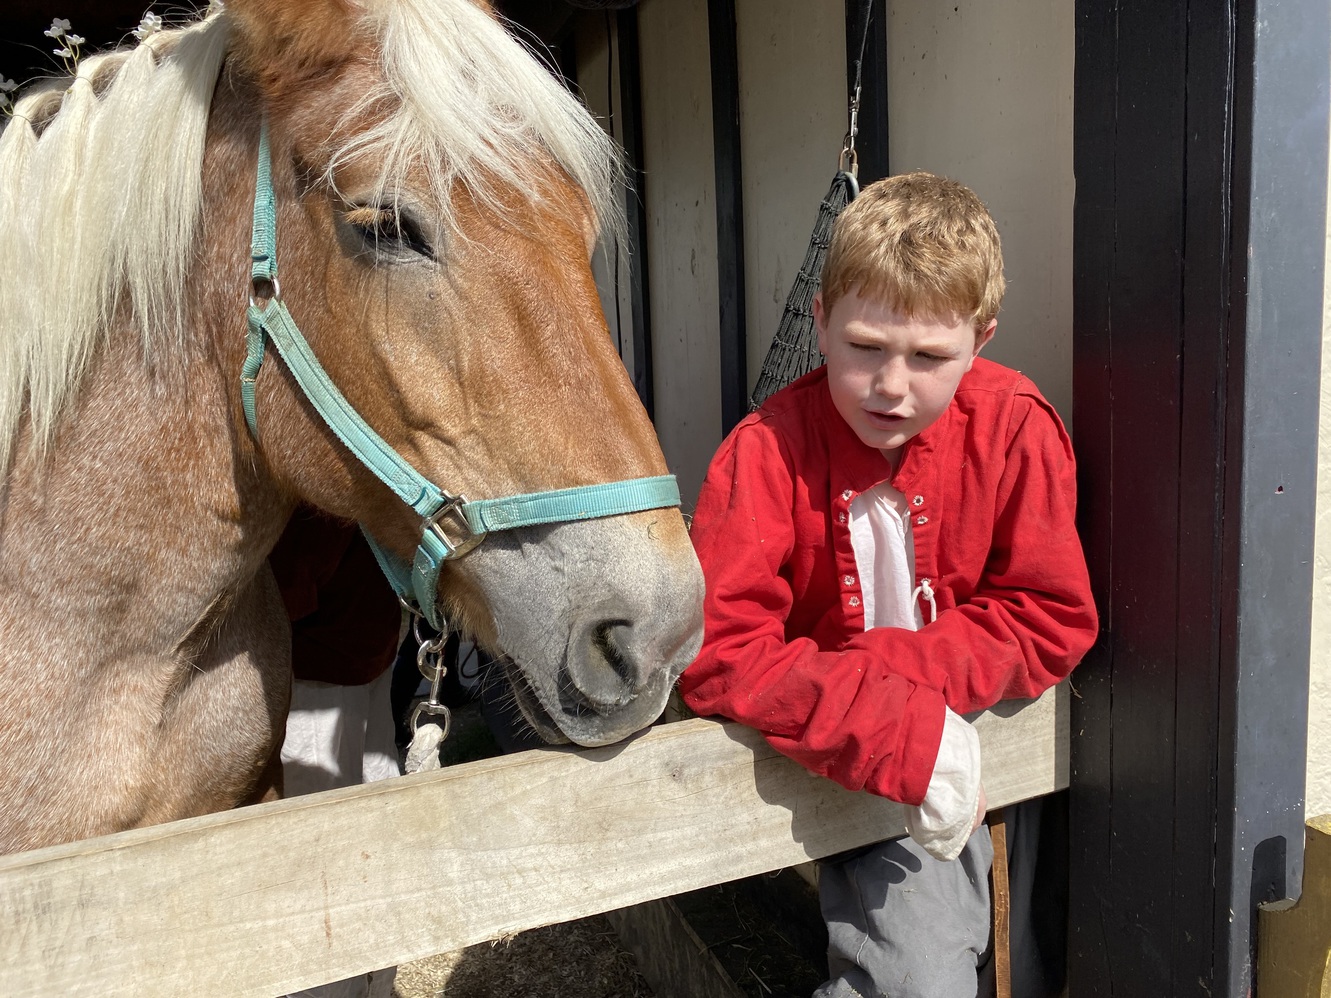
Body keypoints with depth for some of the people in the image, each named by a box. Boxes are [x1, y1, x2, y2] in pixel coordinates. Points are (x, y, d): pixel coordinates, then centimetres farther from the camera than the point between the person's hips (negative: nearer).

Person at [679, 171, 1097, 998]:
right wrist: (906, 738, -29)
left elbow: (1054, 621, -9)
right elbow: (720, 651, -22)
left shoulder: (1014, 426, -10)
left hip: (1010, 738, 3)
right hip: (870, 780, -2)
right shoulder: (770, 450, -16)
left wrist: (877, 672, -20)